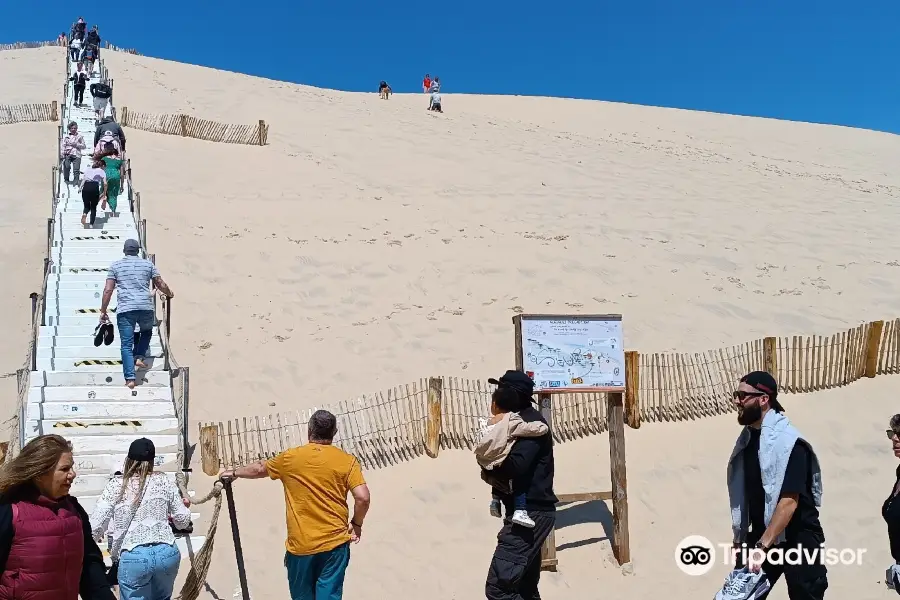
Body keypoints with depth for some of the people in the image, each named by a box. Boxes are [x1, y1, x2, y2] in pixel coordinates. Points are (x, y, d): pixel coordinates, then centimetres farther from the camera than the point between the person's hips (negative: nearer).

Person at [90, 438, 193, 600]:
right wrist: (183, 507, 33)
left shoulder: (116, 485, 0)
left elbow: (95, 527, -3)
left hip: (134, 557, -3)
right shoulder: (164, 481, 7)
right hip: (167, 553, 3)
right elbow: (183, 521, 10)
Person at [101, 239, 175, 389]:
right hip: (146, 307, 1)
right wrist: (170, 294, 33)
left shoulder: (115, 266, 9)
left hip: (125, 310, -1)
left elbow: (108, 290, 4)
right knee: (146, 331, 30)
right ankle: (139, 357, 11)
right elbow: (161, 285, 12)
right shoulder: (148, 264, 11)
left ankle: (130, 379, -6)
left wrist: (103, 311, 9)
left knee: (126, 345, 2)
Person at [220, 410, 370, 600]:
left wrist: (234, 473, 39)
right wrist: (356, 524, 7)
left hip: (300, 545, 1)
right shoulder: (347, 461, -3)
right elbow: (363, 498, -12)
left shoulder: (290, 458, 1)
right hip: (334, 543, -1)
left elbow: (259, 469, 19)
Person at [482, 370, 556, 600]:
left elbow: (515, 466, -28)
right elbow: (513, 464, 16)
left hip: (530, 514, -11)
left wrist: (488, 470, -8)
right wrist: (494, 472, -7)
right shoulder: (522, 421, 16)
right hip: (529, 512, 11)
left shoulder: (530, 423, -15)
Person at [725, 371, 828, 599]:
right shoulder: (748, 437, 3)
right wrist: (740, 535, 12)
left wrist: (762, 546, -29)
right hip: (761, 536, 7)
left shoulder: (788, 443, -20)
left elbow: (789, 501, -26)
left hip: (798, 540, -7)